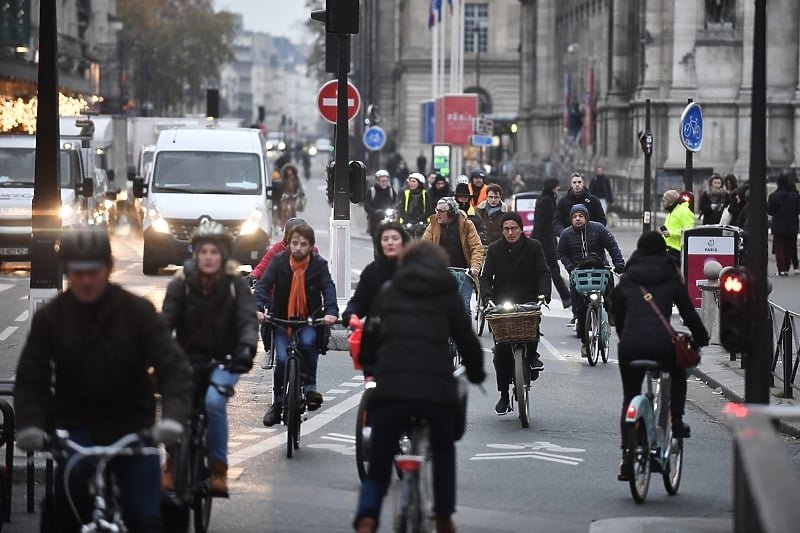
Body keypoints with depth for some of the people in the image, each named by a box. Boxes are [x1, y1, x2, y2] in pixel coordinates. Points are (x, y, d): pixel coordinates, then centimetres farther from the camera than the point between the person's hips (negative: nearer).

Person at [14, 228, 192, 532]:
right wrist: (29, 424, -22)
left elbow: (173, 367, -13)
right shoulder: (49, 317, -4)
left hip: (132, 426, 0)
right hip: (76, 424, 0)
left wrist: (172, 416, -31)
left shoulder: (138, 311, -8)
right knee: (73, 474, -30)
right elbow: (31, 378, -4)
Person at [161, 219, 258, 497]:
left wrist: (246, 347, -35)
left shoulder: (235, 284, -2)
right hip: (190, 359, 2)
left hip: (224, 362, -2)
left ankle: (218, 468, -14)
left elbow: (248, 319, -14)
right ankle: (172, 464, -2)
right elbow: (166, 319, -11)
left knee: (214, 402, -28)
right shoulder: (181, 283, -1)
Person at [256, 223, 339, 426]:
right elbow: (264, 284, -10)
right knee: (282, 359, -19)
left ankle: (310, 387, -17)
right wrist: (258, 308, -29)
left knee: (307, 342, -33)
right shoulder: (279, 261, -4)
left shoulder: (319, 264, -3)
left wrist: (331, 311, -33)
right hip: (281, 320, 0)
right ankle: (277, 402, -1)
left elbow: (328, 288, -13)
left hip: (309, 320, 0)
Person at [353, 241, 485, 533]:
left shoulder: (387, 294, 19)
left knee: (377, 471, 11)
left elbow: (368, 344, 19)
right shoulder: (447, 295, 15)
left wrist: (370, 368, 40)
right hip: (437, 388, 0)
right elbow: (467, 342, 16)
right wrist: (476, 374, 36)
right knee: (443, 449, 32)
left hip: (391, 388, 0)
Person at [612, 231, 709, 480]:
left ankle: (627, 458, 3)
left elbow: (618, 315, 18)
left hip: (630, 345, 2)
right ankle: (676, 420, 18)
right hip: (661, 344, -1)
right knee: (678, 375, 32)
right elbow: (688, 312, 12)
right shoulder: (671, 279, 9)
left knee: (629, 398, 11)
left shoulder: (626, 280, 14)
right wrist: (701, 338, 27)